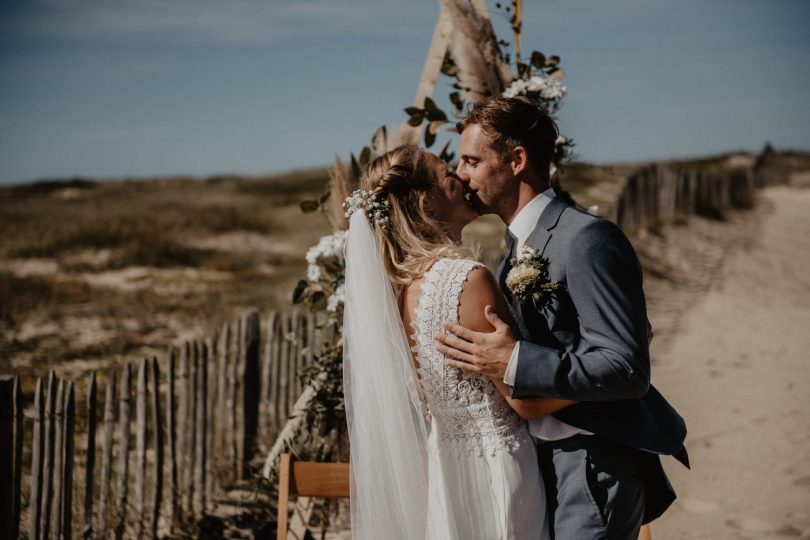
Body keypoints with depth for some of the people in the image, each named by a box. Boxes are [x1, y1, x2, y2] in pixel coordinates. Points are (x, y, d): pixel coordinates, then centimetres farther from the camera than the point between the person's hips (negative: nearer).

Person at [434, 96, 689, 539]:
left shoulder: (586, 239, -17)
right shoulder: (515, 249, 13)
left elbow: (627, 370, -23)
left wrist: (514, 363, -27)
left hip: (593, 467, -9)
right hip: (544, 460, 9)